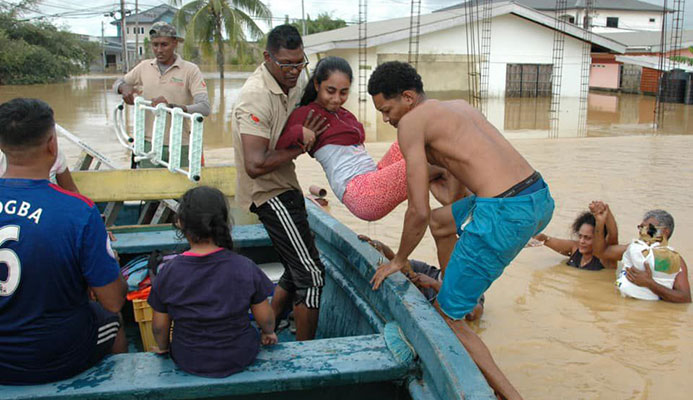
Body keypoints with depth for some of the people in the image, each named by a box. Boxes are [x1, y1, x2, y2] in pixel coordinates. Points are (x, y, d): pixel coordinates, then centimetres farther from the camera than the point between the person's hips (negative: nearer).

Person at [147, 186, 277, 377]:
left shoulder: (168, 272, -18)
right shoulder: (245, 268, -19)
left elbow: (159, 326, -6)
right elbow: (265, 318, -9)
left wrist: (163, 347, 16)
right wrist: (268, 333, 15)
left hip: (188, 361, 1)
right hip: (241, 358, 0)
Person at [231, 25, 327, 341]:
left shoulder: (296, 81, 2)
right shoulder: (256, 98, -24)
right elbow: (255, 165, -31)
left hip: (284, 186, 10)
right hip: (269, 192, -10)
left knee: (298, 270, 18)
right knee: (311, 274, -7)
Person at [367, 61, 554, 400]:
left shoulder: (412, 122, -3)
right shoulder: (459, 106, 21)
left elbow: (418, 212, -5)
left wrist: (398, 261, 9)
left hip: (505, 213, -9)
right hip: (540, 198, 9)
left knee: (446, 316, 7)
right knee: (440, 221, 34)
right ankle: (456, 296, 44)